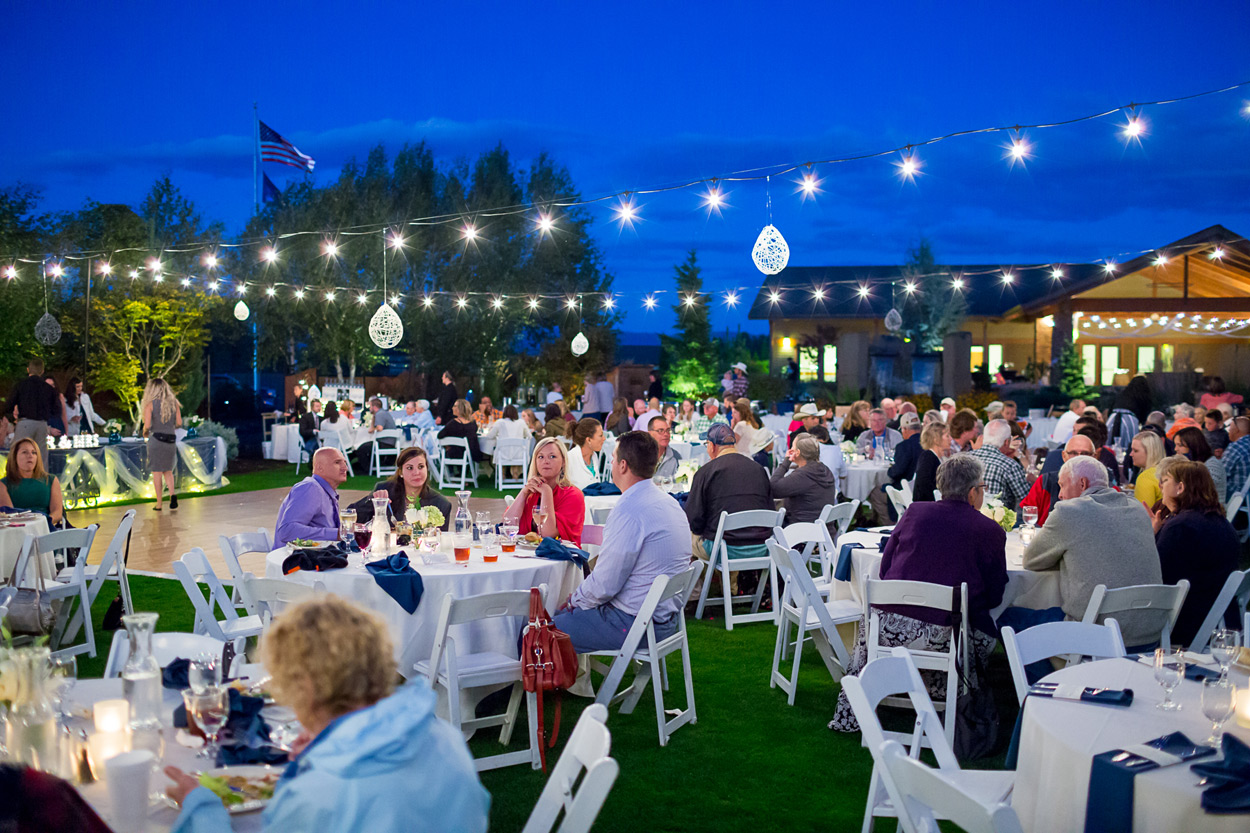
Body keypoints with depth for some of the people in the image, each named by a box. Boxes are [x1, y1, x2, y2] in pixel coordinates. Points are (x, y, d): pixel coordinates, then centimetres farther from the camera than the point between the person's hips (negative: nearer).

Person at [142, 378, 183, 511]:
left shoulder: (150, 404, -5)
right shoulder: (174, 402, 5)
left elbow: (147, 425, -11)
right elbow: (179, 423, 3)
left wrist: (145, 432, 11)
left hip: (156, 438, -3)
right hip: (171, 439, 3)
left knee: (157, 472, 4)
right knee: (168, 470, 15)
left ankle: (159, 504, 5)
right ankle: (172, 494, -9)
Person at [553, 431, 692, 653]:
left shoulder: (629, 512, -22)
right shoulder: (668, 501, 9)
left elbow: (604, 584, -19)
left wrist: (573, 602, 0)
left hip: (633, 624, -10)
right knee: (559, 614, 22)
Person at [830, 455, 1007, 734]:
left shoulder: (914, 512, 5)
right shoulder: (991, 532, -1)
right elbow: (994, 597, 5)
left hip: (889, 629, 2)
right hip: (943, 637, -2)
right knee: (986, 634, 27)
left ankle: (849, 717, 39)